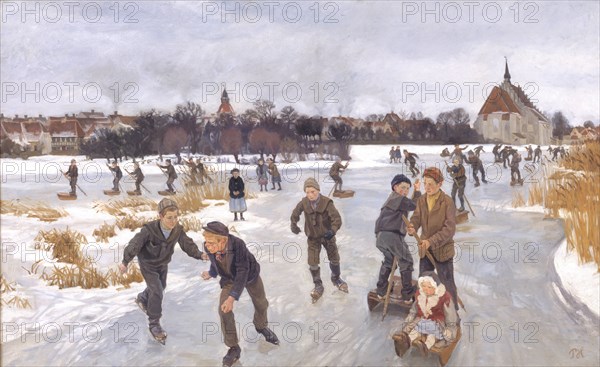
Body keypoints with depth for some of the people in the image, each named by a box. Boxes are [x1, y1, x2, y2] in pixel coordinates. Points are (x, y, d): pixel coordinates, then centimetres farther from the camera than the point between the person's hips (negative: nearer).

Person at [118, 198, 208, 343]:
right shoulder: (149, 229, -35)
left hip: (163, 264, 6)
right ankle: (154, 323, 7)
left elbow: (188, 244, -14)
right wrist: (125, 262, -29)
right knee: (157, 291, -12)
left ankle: (142, 299, 59)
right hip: (148, 264, -6)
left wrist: (200, 255, -27)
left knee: (160, 287, 27)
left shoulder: (178, 230, -23)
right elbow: (135, 244, -28)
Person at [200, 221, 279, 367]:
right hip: (229, 279, 2)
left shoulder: (238, 244, -42)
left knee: (261, 304, 17)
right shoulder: (208, 247, -28)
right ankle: (233, 348, 2)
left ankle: (261, 327, 51)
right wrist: (211, 273, -16)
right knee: (223, 310, -15)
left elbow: (242, 273, -40)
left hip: (249, 275, -2)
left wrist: (232, 297, -44)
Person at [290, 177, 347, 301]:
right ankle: (318, 286, 23)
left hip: (327, 235, -1)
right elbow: (296, 212, 5)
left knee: (334, 259, 15)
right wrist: (294, 224, -6)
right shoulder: (304, 203, -15)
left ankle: (336, 278, 44)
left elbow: (337, 218, -32)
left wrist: (333, 231, -48)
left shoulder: (327, 202, -26)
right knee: (313, 263, 2)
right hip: (313, 237, 2)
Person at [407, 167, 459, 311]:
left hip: (443, 249, -5)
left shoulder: (448, 202, -17)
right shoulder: (421, 200, -1)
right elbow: (416, 218, -5)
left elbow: (449, 229, -21)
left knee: (447, 283, 8)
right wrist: (412, 228, -29)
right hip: (425, 249, 5)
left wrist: (431, 241, -30)